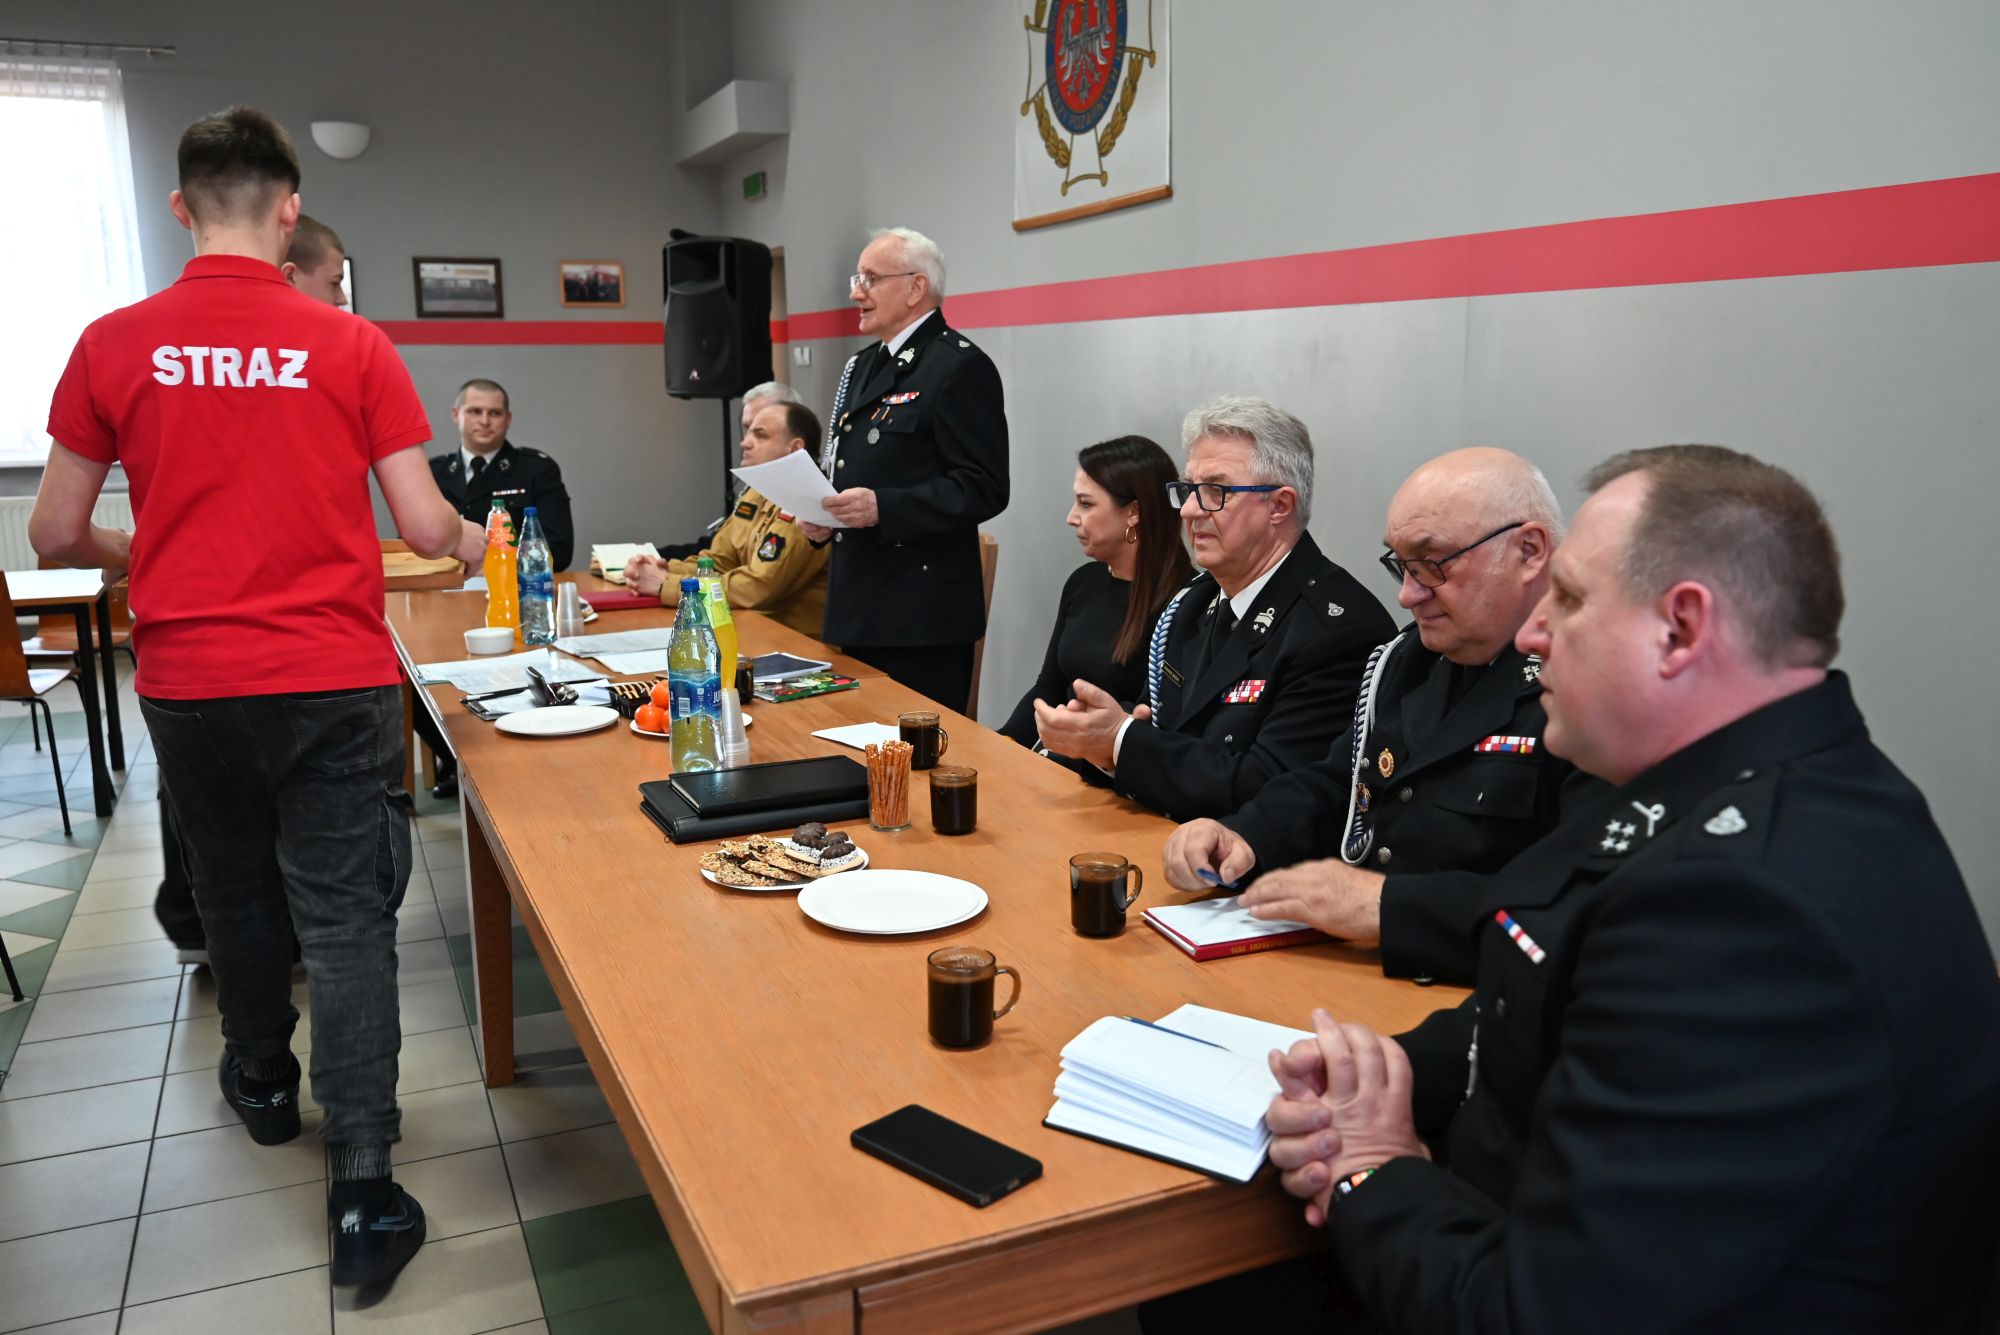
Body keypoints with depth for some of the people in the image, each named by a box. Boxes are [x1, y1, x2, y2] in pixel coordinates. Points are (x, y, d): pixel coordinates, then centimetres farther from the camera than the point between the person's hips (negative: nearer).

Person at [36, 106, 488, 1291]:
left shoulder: (114, 347, -2)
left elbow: (57, 534, 5)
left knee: (236, 894, 22)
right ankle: (364, 1193, 0)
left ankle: (263, 1083, 44)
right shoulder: (352, 348, -6)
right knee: (347, 921, 2)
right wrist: (472, 539, 17)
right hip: (336, 679, -2)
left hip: (188, 683, 2)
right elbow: (425, 527, -6)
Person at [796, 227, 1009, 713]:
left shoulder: (962, 367, -10)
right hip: (858, 607, 9)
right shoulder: (862, 366, 17)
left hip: (922, 615, -8)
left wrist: (882, 508, -25)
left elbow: (983, 488, -17)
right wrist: (821, 516, 5)